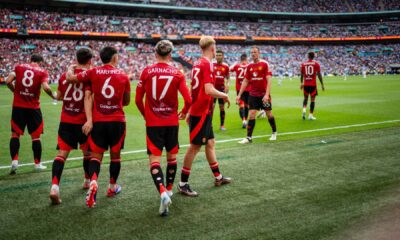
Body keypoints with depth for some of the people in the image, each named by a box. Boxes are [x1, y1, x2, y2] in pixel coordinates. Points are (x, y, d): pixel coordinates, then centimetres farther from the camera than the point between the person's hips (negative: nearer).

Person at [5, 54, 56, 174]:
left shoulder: (19, 67, 5)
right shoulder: (42, 72, -1)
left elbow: (8, 82, -4)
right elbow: (46, 88, -16)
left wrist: (15, 91, 13)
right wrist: (53, 96, 3)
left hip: (18, 106, 1)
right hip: (33, 107, -1)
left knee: (15, 134, 11)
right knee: (35, 136, 10)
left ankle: (14, 161, -1)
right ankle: (37, 164, 17)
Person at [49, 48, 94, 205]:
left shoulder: (64, 75, 7)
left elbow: (58, 97, 18)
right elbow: (87, 97, -21)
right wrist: (89, 120, -28)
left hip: (65, 121, 3)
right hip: (82, 121, -3)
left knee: (62, 153, -2)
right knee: (88, 152, 18)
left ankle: (55, 186, -20)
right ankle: (88, 181, 35)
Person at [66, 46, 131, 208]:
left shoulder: (93, 73, -4)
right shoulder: (123, 76, 0)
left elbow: (70, 77, -2)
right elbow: (126, 101, 7)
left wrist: (70, 68, 20)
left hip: (98, 121, 0)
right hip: (117, 121, 0)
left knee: (96, 154, 6)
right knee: (115, 154, 13)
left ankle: (93, 182, -18)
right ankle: (112, 187, 27)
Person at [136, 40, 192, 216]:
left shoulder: (147, 72, -3)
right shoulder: (177, 73, -3)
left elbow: (138, 99, 0)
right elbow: (188, 100, -7)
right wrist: (184, 113, 14)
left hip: (153, 123, -1)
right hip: (172, 122, 1)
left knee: (154, 160, -3)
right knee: (171, 157, 19)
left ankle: (163, 192, -23)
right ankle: (169, 189, 33)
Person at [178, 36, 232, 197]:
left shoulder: (197, 64, 10)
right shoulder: (207, 64, -16)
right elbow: (209, 90, -27)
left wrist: (190, 112, 21)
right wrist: (224, 95, -9)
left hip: (198, 111, 9)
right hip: (201, 112, -9)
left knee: (210, 143, 17)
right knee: (195, 146, -3)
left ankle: (218, 177, 28)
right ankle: (183, 184, 5)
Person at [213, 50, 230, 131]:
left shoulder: (226, 66, 3)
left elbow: (228, 78, 11)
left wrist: (227, 85, -7)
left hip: (222, 89, 1)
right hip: (213, 89, -1)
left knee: (222, 107, 6)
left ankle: (222, 125, 15)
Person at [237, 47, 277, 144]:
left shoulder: (265, 64, -8)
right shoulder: (249, 66, 5)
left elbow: (269, 80, -13)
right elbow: (245, 81, 11)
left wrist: (267, 94, -23)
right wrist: (239, 94, 5)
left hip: (264, 95, -3)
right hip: (253, 95, 3)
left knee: (269, 114, 10)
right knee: (251, 115, -4)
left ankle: (274, 132, 31)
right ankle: (249, 137, 0)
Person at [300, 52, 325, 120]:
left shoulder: (303, 64, 5)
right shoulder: (316, 64, -3)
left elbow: (301, 75, 9)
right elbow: (319, 75, -5)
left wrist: (301, 83, 21)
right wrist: (322, 84, 1)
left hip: (305, 84, 3)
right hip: (313, 84, -3)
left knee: (305, 98, 18)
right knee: (312, 99, 3)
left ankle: (304, 109, -7)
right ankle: (311, 115, 1)